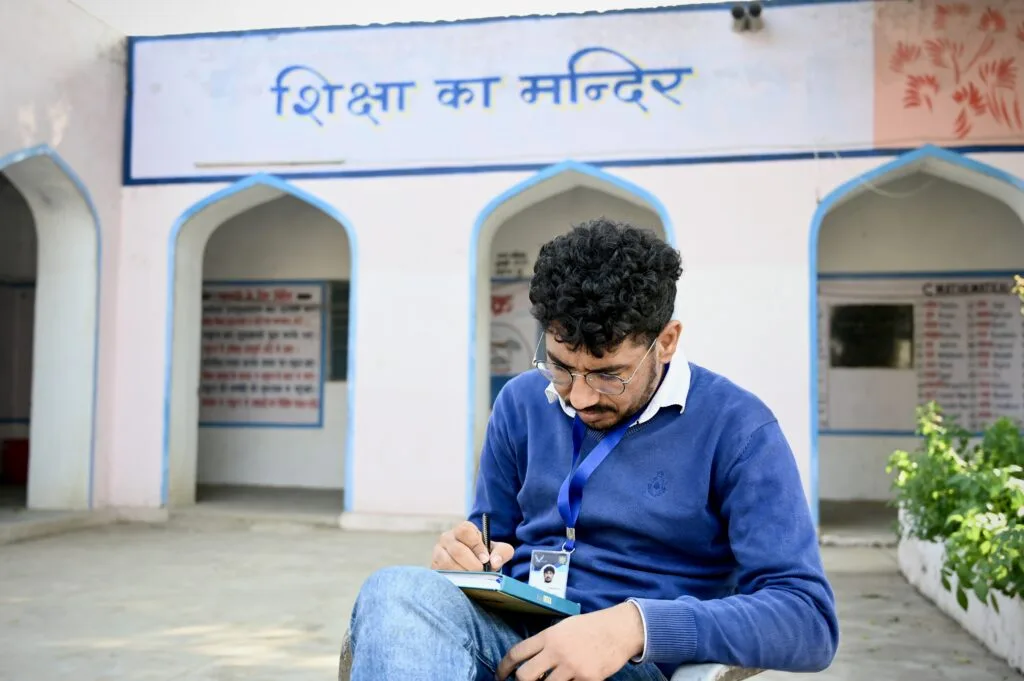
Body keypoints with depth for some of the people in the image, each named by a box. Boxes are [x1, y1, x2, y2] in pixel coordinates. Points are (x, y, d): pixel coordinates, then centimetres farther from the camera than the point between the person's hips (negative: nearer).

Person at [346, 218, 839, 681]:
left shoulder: (734, 428, -5)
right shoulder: (521, 403, 11)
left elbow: (809, 618, -12)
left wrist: (632, 625, -26)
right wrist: (465, 557, -5)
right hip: (508, 635, 2)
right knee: (397, 594, -34)